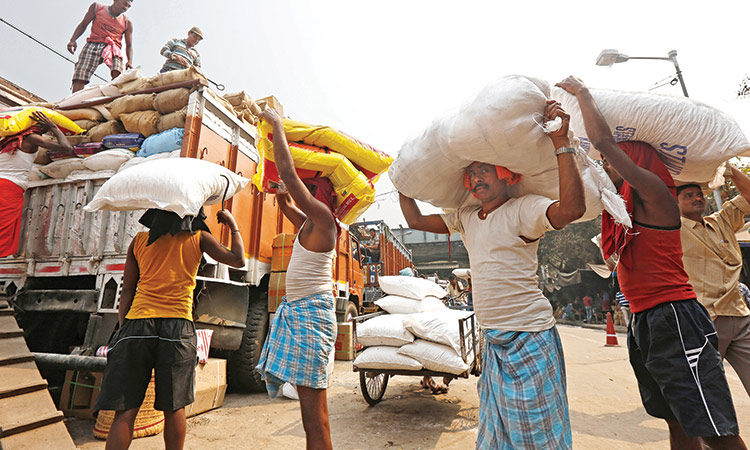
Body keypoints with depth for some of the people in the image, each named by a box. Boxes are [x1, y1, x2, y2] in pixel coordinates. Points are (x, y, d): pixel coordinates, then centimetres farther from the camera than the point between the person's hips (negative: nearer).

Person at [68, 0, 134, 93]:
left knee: (117, 73, -35)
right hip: (93, 44, 1)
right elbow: (83, 24, 17)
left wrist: (129, 61, -9)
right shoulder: (96, 7, 15)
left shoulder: (127, 23, 14)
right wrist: (73, 40, 2)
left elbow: (129, 45, 11)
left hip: (113, 48, -1)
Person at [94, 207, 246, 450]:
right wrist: (233, 225, 15)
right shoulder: (198, 238, 3)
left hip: (137, 323, 2)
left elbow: (127, 291, 11)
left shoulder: (139, 241, 11)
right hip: (178, 325, -2)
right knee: (173, 407, 10)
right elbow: (238, 260, 2)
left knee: (125, 411, 6)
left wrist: (123, 328, 17)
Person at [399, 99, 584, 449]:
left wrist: (561, 142, -28)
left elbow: (572, 208, -30)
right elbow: (416, 220, 16)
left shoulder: (522, 209, -11)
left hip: (529, 339, -7)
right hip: (493, 341, 7)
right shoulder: (465, 218, 9)